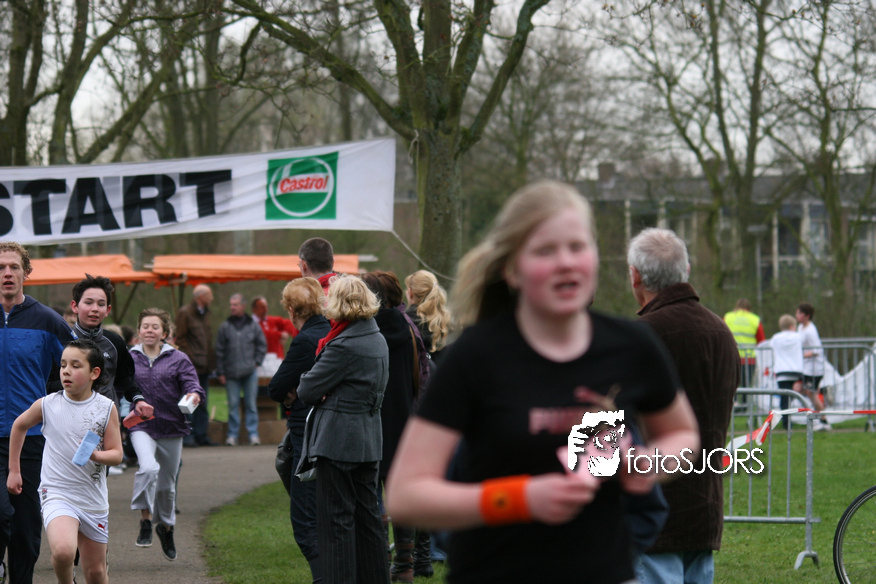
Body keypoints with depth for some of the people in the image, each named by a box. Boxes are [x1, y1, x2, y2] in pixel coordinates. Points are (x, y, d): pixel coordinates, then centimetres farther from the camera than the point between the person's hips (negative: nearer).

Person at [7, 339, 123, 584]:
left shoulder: (107, 408, -2)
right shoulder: (47, 405, -4)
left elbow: (116, 453, -2)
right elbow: (19, 425, 15)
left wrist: (97, 455, -25)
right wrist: (14, 470, 16)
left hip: (94, 500, 2)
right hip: (57, 496, -2)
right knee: (63, 551, -29)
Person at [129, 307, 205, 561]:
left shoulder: (178, 359, 2)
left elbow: (192, 385, -6)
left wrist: (194, 395, -28)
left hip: (171, 427, 1)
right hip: (141, 426, -1)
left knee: (167, 482, 13)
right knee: (148, 468, -29)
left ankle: (165, 526, 37)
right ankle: (145, 520, -17)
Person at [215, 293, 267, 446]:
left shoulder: (253, 325, 5)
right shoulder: (225, 327, 4)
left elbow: (262, 345, 13)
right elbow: (219, 350, 6)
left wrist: (256, 362, 2)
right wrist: (220, 372, 3)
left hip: (250, 371, 0)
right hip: (231, 373, 0)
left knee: (251, 403, 2)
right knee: (233, 404, 0)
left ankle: (253, 434, 6)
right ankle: (232, 435, 7)